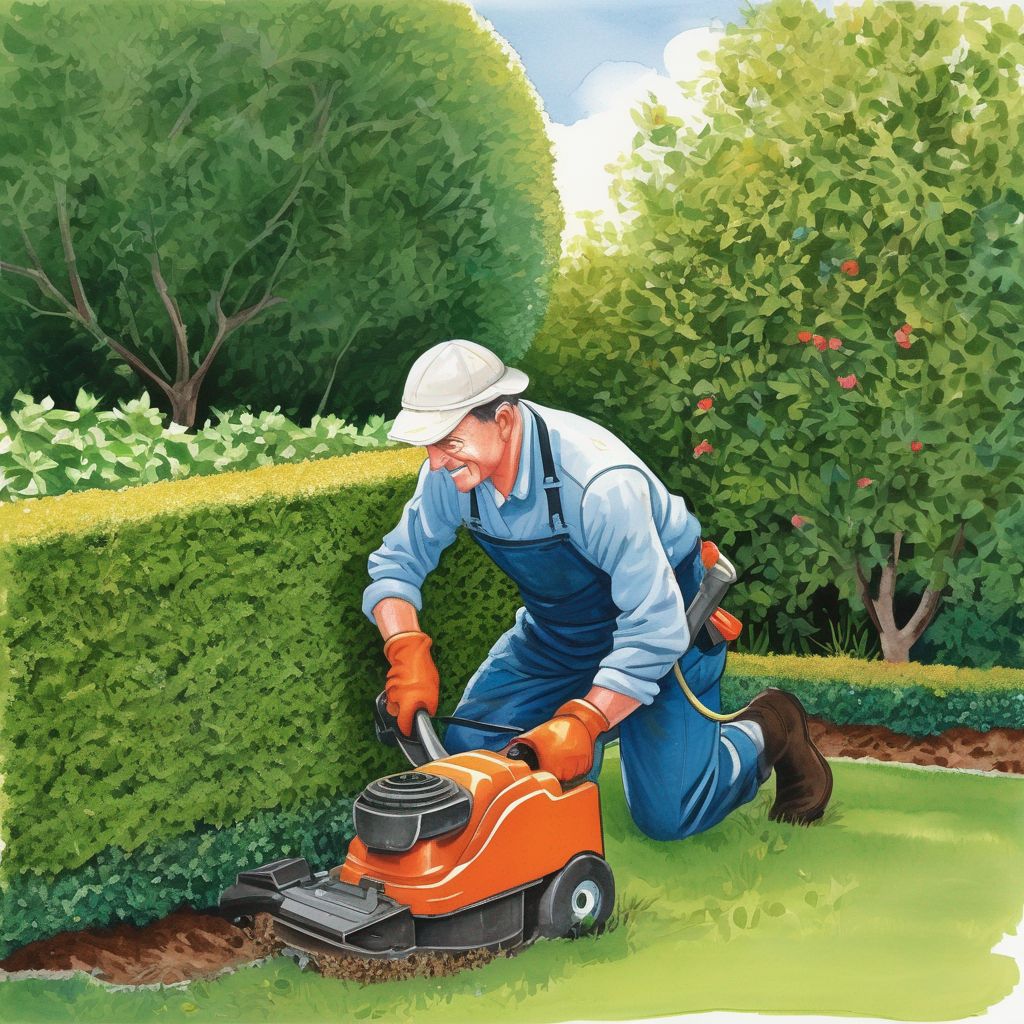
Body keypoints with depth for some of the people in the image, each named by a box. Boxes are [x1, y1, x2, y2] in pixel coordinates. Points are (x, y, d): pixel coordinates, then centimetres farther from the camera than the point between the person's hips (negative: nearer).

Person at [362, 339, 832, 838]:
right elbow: (396, 562, -7)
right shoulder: (452, 473, -19)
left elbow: (655, 626, -37)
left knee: (667, 814, -11)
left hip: (663, 623, -6)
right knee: (466, 753, -2)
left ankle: (767, 730, 18)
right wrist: (408, 651, -26)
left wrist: (581, 723, -43)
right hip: (554, 630, 6)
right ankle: (610, 718, 20)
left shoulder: (598, 482, -37)